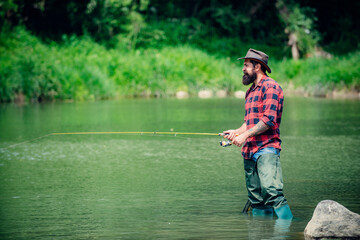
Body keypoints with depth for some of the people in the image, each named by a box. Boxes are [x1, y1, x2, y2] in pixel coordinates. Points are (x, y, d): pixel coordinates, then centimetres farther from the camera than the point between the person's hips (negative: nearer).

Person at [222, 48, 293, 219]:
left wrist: (245, 135, -15)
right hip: (250, 151, 9)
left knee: (272, 192, -21)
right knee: (256, 198, 5)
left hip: (266, 149, -9)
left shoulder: (270, 87, -5)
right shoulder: (250, 91, 23)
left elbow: (269, 120, -15)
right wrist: (236, 132, 8)